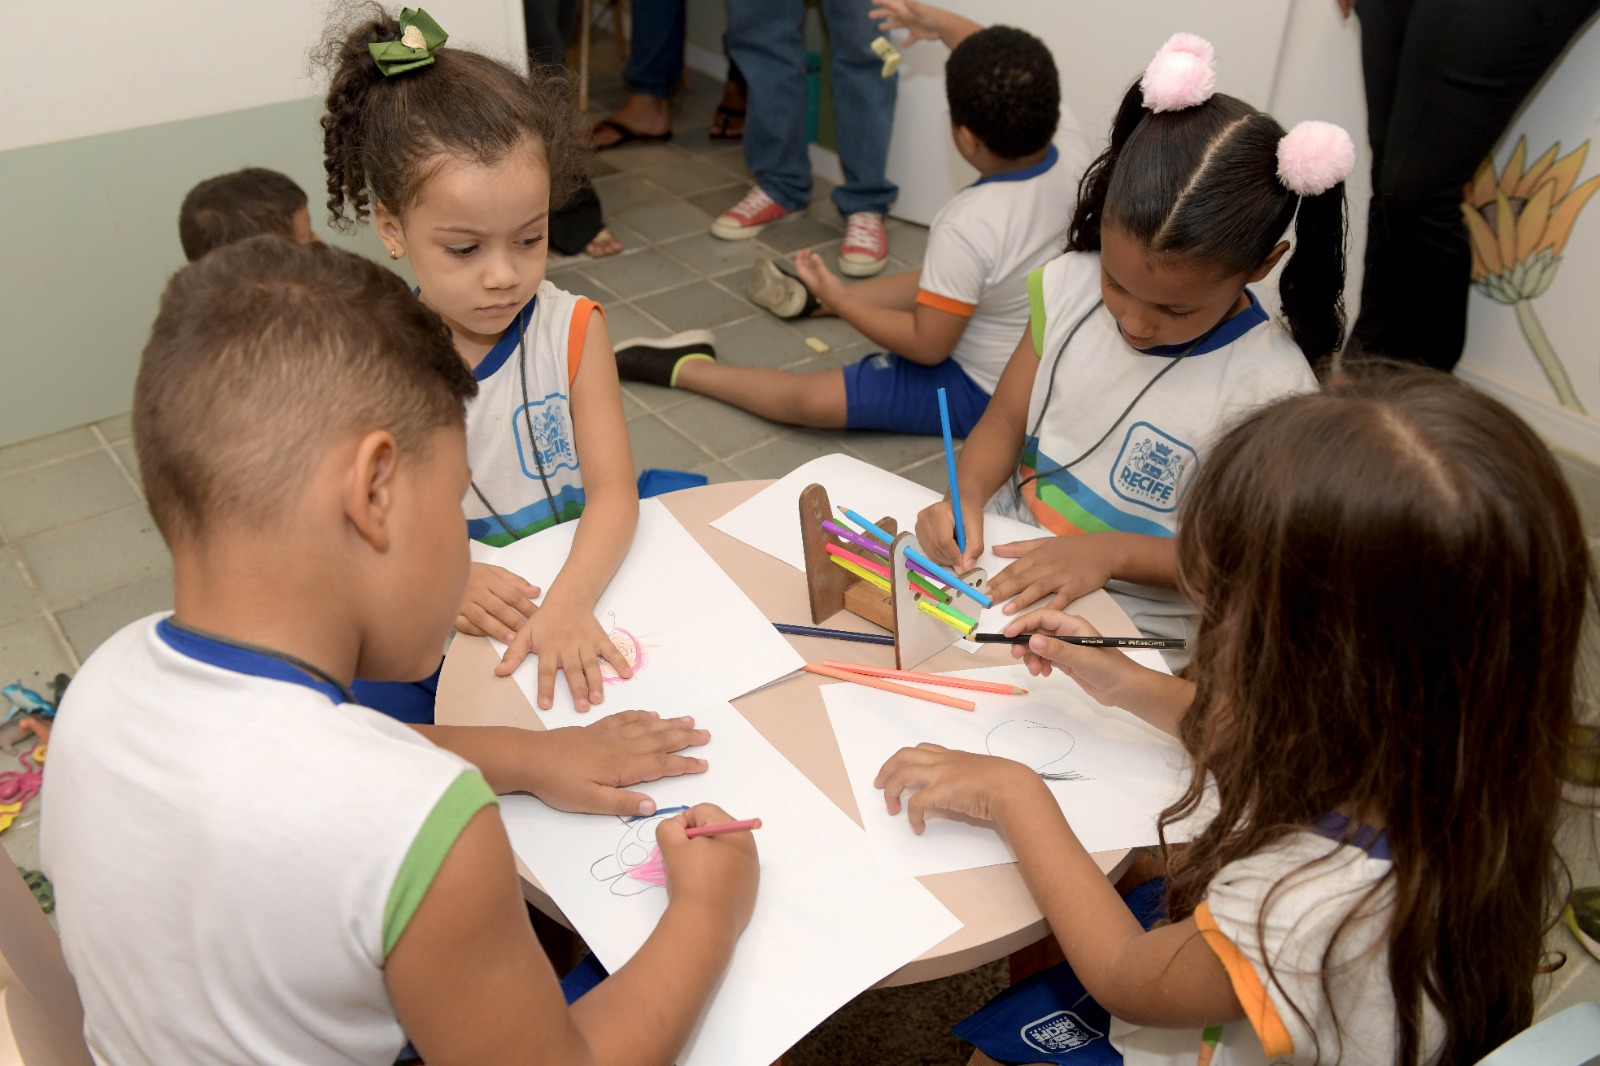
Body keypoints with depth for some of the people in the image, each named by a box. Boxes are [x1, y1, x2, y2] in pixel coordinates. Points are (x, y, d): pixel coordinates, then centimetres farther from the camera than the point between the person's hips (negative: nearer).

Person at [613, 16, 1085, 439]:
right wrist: (940, 20, 5)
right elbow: (1020, 79, 5)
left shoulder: (968, 227, -35)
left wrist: (838, 300, -15)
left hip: (981, 390, -8)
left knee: (809, 398, -10)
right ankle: (812, 296, 52)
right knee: (933, 281, 34)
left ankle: (685, 369, 9)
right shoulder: (1074, 154, -15)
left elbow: (927, 346, -26)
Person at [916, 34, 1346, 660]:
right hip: (1004, 554, 5)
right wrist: (967, 497, -16)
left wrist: (1109, 551, -24)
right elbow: (1005, 422, 5)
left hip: (1131, 627, -5)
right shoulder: (1069, 286, -4)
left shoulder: (1268, 386, -17)